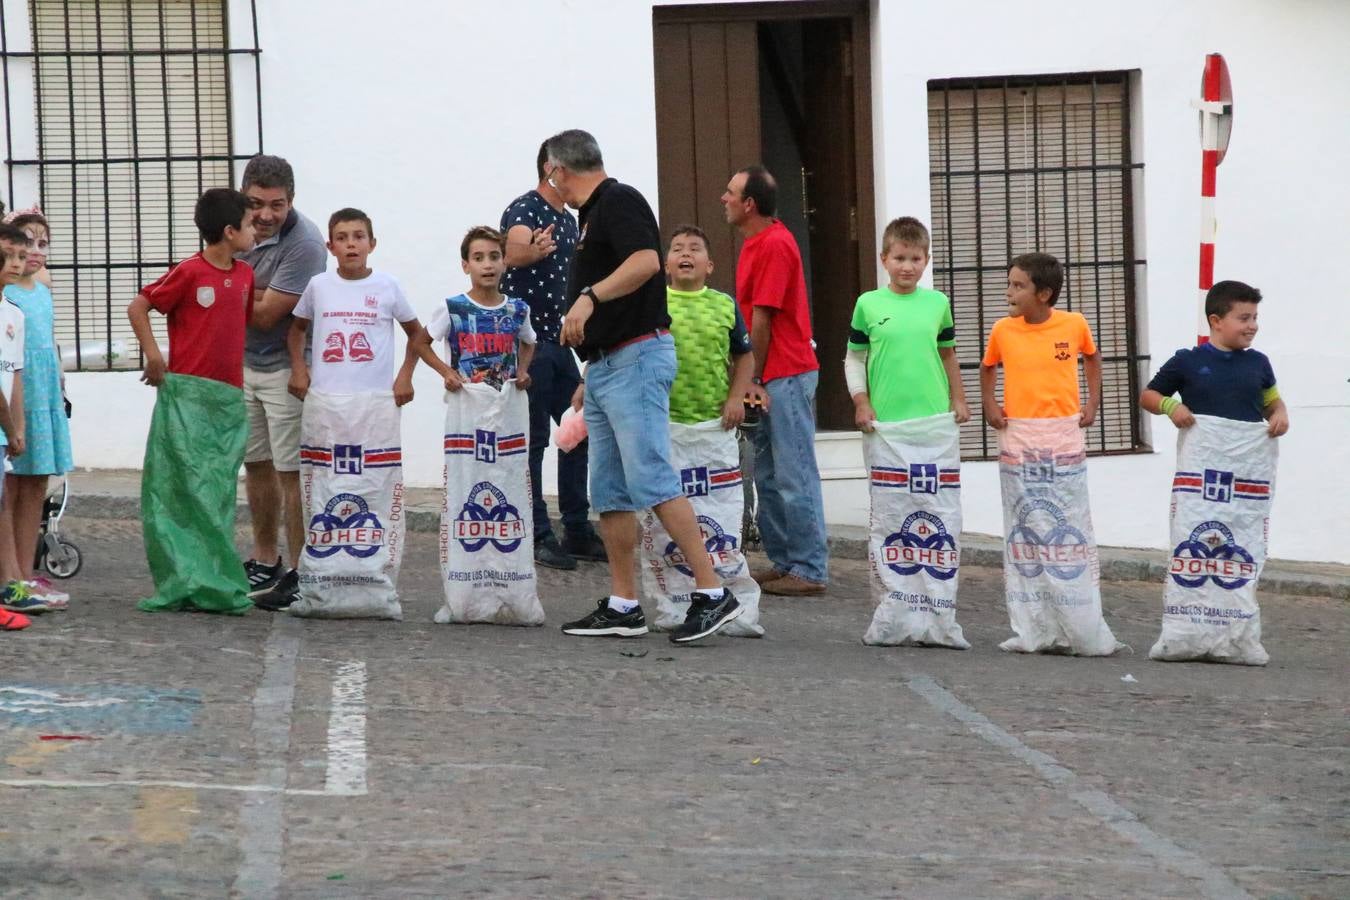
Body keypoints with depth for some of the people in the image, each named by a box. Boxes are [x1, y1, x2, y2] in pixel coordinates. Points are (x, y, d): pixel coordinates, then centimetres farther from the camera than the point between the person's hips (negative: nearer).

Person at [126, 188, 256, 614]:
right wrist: (152, 355, -7)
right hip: (186, 392, -6)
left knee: (217, 493, 7)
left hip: (229, 398, 6)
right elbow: (137, 307, -3)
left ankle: (213, 583, 10)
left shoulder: (245, 275, 10)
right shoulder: (189, 273, -9)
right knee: (189, 489, -5)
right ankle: (187, 582, -4)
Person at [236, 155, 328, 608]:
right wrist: (257, 294, -11)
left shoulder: (304, 243, -21)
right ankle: (264, 562, 28)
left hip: (286, 367, -7)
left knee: (292, 470, -6)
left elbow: (264, 314, -20)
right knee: (256, 465, 15)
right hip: (244, 362, 8)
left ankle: (299, 574, -3)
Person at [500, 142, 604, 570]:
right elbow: (513, 251, -36)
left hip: (556, 339, 9)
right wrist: (532, 250, -57)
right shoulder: (525, 209, -12)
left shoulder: (568, 220, 16)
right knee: (532, 438, -5)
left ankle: (577, 530, 17)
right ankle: (538, 537, -2)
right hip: (524, 339, -9)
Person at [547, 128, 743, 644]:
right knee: (609, 492, 8)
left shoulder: (618, 202, -8)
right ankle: (622, 607, 10)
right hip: (605, 365, 11)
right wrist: (590, 379, 27)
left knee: (650, 479, -16)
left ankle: (712, 592, -18)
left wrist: (589, 296, -32)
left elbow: (646, 261, -27)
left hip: (636, 359, -11)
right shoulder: (595, 213, 21)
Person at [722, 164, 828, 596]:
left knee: (794, 476, -7)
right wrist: (753, 380, 13)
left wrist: (754, 379, -12)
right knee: (767, 476, 13)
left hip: (786, 376, -10)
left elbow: (762, 319, -16)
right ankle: (782, 562, 19)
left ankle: (809, 570, -6)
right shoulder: (757, 244, 15)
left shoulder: (774, 246, -16)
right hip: (767, 380, 10)